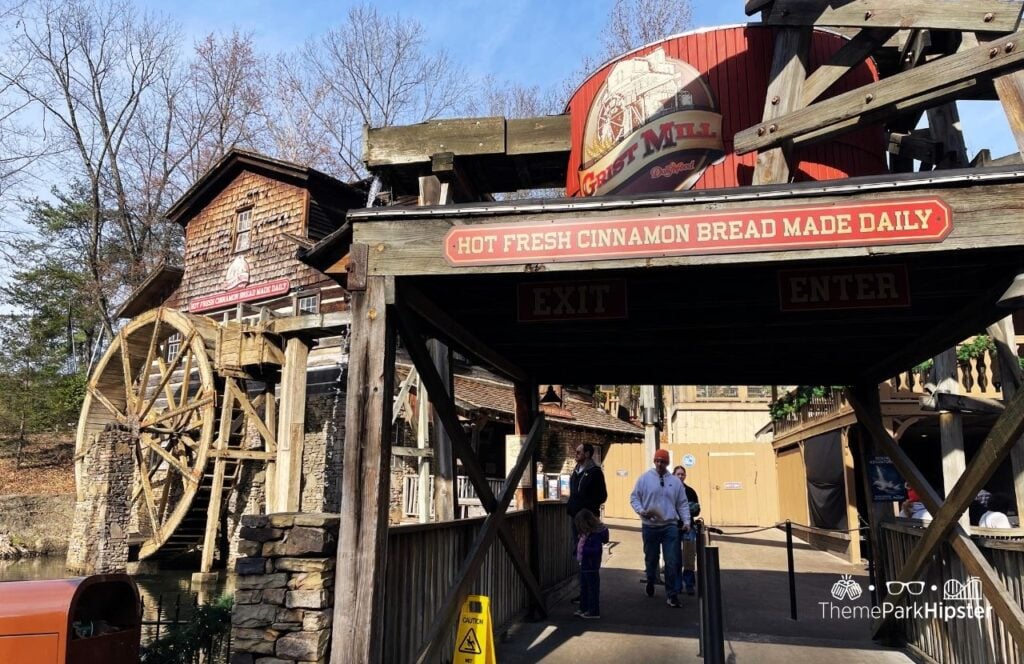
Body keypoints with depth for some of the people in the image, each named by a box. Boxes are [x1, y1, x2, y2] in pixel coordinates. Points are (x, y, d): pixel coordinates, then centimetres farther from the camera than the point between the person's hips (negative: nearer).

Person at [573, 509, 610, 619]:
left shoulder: (596, 535, -21)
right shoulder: (584, 533, 6)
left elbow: (596, 550, -27)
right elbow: (579, 544, 15)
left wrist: (584, 550, -30)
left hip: (592, 567, -10)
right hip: (583, 565, 10)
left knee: (593, 589, 3)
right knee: (583, 587, 20)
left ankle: (594, 611, 12)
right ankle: (584, 608, 32)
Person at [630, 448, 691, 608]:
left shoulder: (675, 481, 6)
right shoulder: (644, 478, 0)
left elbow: (682, 504, 10)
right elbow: (634, 498, 2)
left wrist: (686, 521, -2)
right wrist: (641, 511, -15)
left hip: (670, 526, 0)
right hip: (649, 527, 0)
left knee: (671, 562, -5)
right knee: (651, 558, 14)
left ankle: (672, 595, 2)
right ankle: (651, 581, 41)